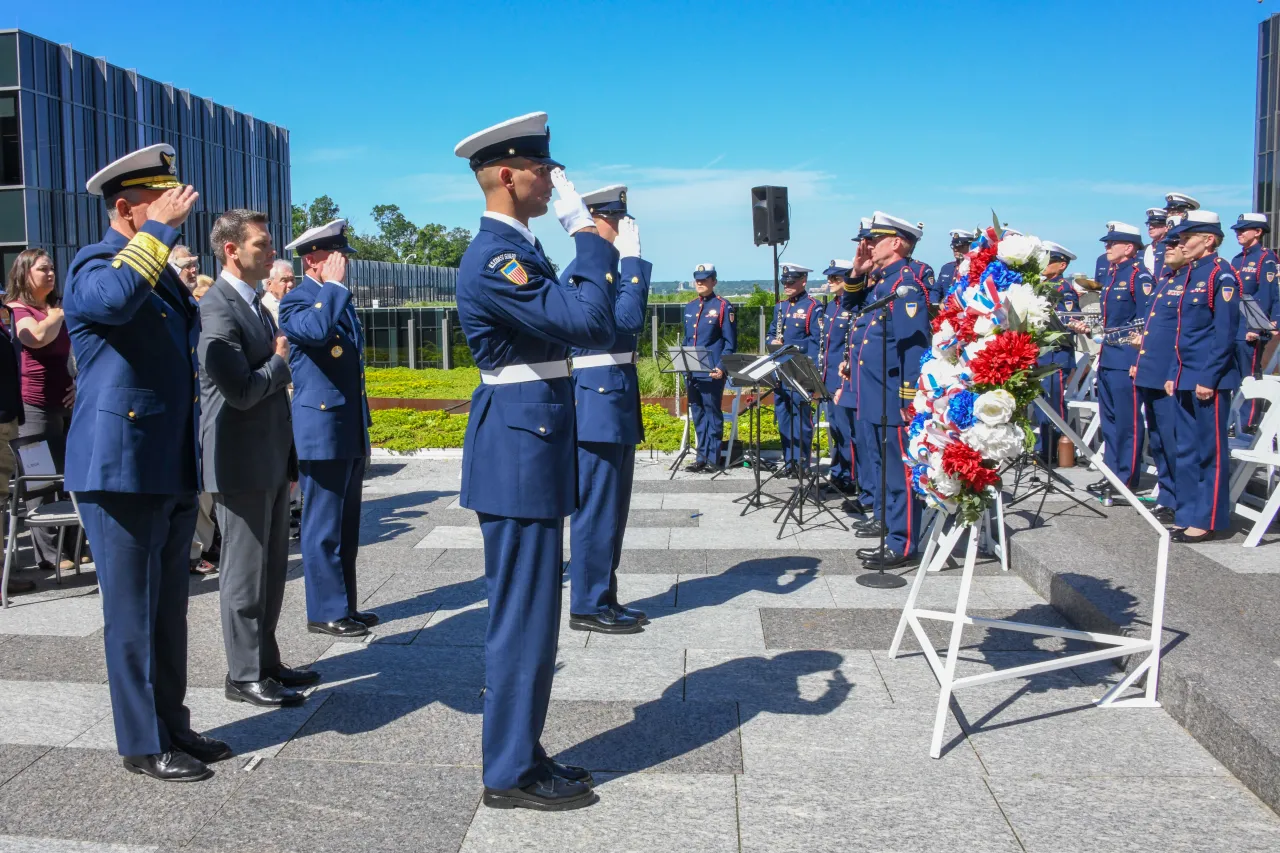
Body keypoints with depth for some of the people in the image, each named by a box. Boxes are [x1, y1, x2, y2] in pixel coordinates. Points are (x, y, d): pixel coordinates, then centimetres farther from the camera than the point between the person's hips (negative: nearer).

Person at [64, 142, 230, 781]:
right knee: (132, 615, 2)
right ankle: (142, 744, 14)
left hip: (173, 471, 8)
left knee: (168, 610, 16)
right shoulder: (95, 266, -9)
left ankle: (172, 725, 28)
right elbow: (113, 299, -36)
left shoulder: (166, 273, 16)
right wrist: (159, 228, -24)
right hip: (120, 470, -8)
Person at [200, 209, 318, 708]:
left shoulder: (254, 305, 14)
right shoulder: (217, 309, -16)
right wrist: (280, 362, -7)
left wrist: (288, 455, 17)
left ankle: (266, 663, 27)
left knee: (271, 569, 16)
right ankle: (244, 676, 14)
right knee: (246, 574, 1)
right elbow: (242, 392, -24)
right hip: (242, 464, -9)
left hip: (271, 460, 9)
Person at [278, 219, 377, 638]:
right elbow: (316, 330, -32)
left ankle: (345, 605, 23)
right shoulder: (296, 301, -8)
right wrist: (334, 285, -18)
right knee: (324, 528, -1)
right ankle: (326, 612, 7)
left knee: (346, 527, 14)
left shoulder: (341, 300, 18)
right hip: (322, 431, -9)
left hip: (351, 431, 9)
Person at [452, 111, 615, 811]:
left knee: (527, 611, 16)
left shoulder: (519, 250, 15)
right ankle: (511, 774, 12)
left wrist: (591, 244, 9)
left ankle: (519, 752, 29)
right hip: (519, 446, -11)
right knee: (522, 612, -2)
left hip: (530, 445, 11)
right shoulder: (494, 257, -17)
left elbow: (587, 325, 17)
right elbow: (587, 322, -25)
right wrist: (590, 239, -15)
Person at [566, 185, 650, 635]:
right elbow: (628, 318, -25)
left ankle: (603, 598, 24)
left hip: (616, 399, 10)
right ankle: (588, 607, 9)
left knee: (611, 508, 14)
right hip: (598, 400, -10)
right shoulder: (580, 272, -14)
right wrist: (632, 257, -18)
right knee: (596, 508, -2)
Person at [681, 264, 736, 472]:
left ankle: (712, 458, 6)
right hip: (691, 372, 6)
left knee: (712, 413, 0)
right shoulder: (689, 307, 14)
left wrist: (721, 367, -16)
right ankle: (701, 456, 18)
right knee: (697, 414, 11)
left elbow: (730, 342, -7)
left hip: (712, 373, -6)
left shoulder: (723, 307, -5)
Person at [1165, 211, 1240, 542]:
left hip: (1209, 379, -9)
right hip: (1187, 378, 9)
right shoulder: (1192, 274, 15)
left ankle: (1208, 520, 5)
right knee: (1186, 450, 13)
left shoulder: (1221, 274, -11)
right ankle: (1187, 515, 21)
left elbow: (1225, 332, -16)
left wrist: (1209, 378, -18)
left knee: (1211, 450, -1)